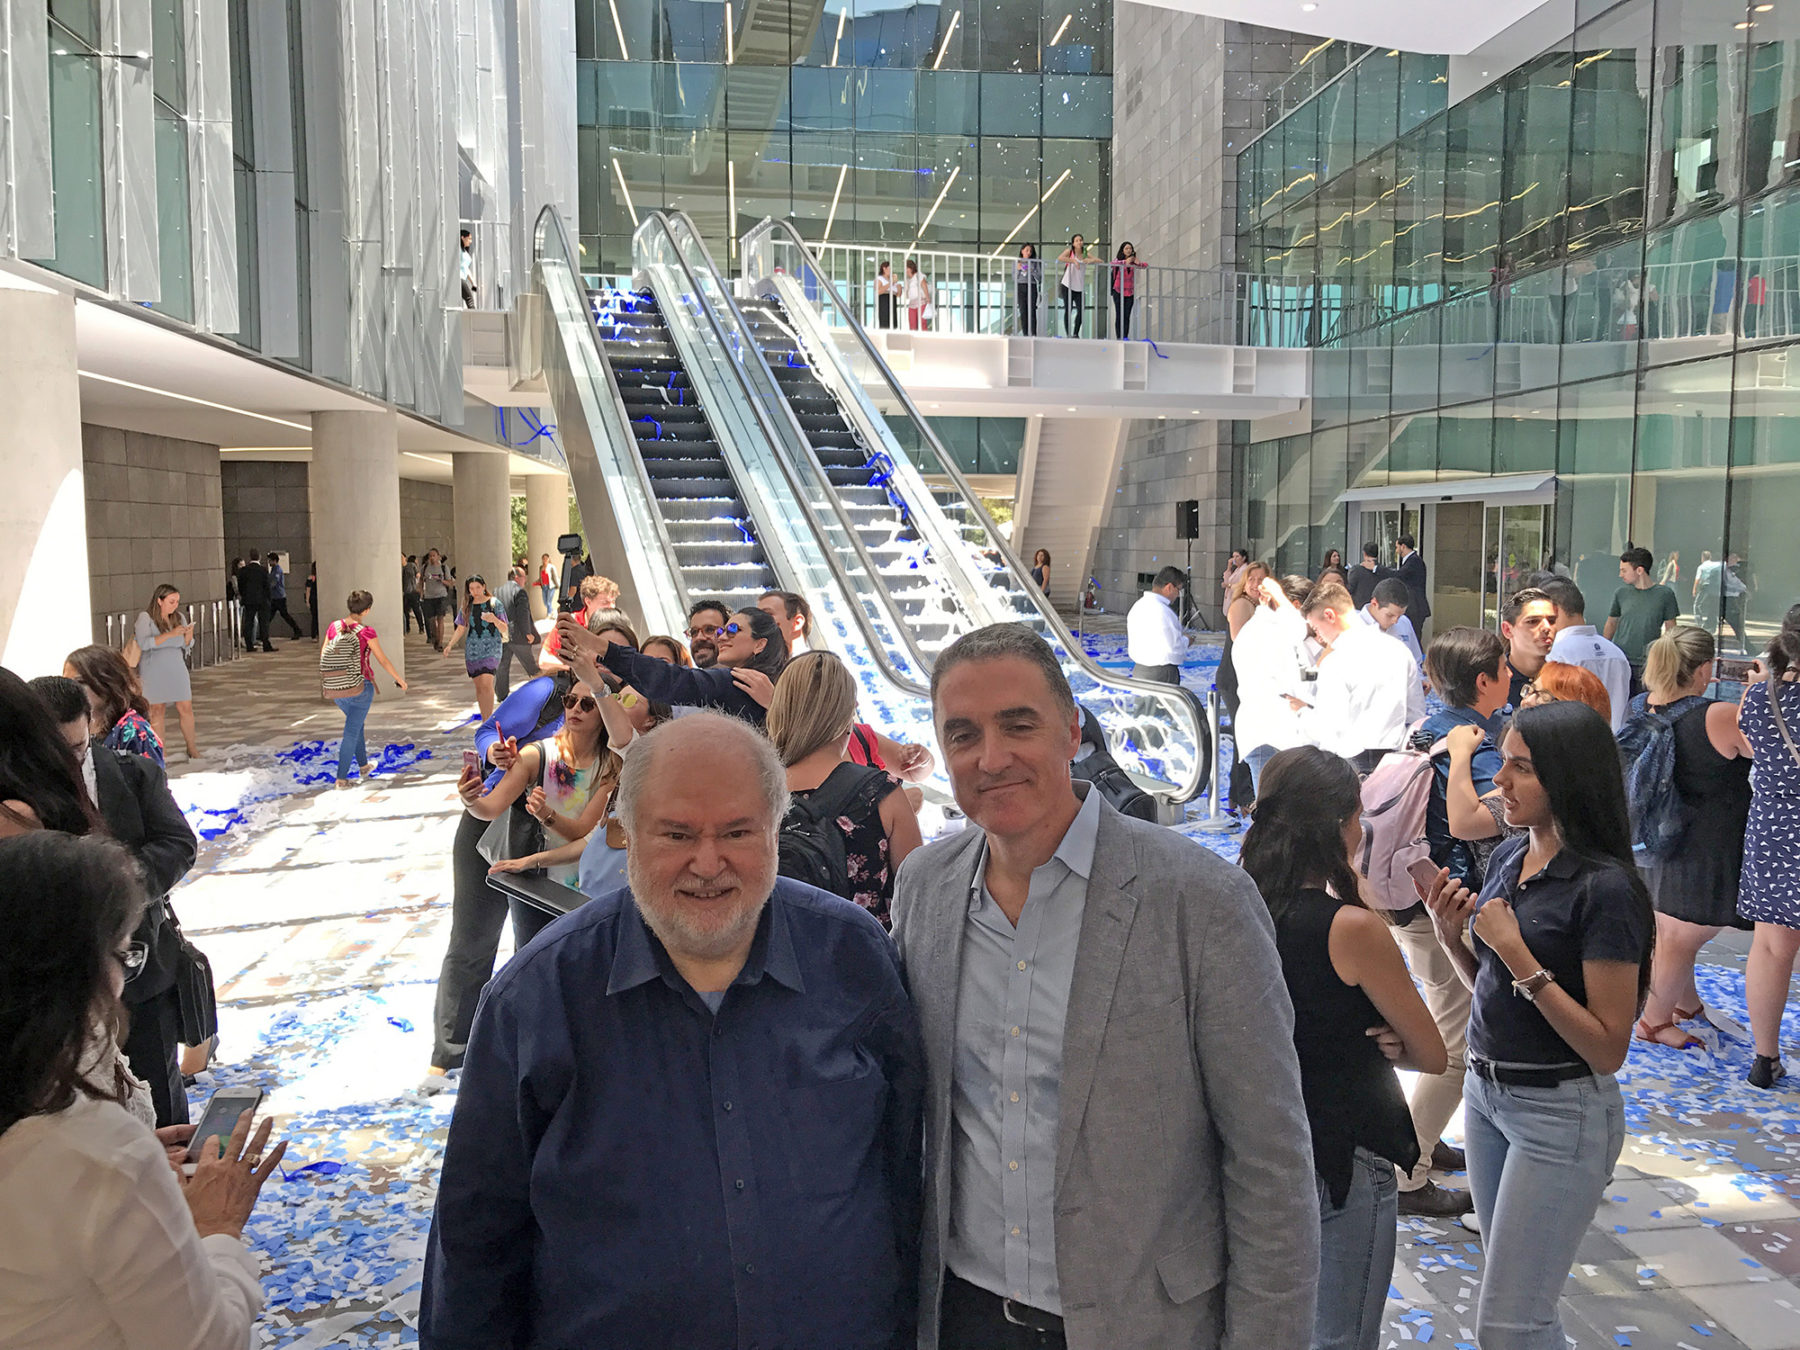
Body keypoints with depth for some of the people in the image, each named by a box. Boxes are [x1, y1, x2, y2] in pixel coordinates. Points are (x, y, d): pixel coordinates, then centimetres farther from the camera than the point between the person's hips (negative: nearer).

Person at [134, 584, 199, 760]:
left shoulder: (178, 618, 10)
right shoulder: (145, 617, -4)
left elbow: (187, 647, 15)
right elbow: (143, 643, -17)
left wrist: (189, 635, -7)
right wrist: (170, 634, -22)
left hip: (176, 668, 4)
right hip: (154, 670, -4)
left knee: (185, 707, 0)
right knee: (157, 709, -2)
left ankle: (192, 749, 9)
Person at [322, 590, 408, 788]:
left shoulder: (334, 626, -2)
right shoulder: (366, 631, -16)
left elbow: (324, 654, 7)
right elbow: (383, 661, -9)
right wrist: (399, 679, 5)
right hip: (361, 686, -5)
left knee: (356, 722, 26)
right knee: (352, 731, 5)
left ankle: (363, 766, 35)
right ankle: (341, 778, 8)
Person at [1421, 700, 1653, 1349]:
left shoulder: (1605, 888, -20)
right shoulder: (1508, 858, 2)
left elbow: (1608, 1048, -21)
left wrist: (1518, 954, -25)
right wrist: (1454, 936, -5)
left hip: (1561, 1113, -7)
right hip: (1486, 1091, 8)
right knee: (1515, 1290, 20)